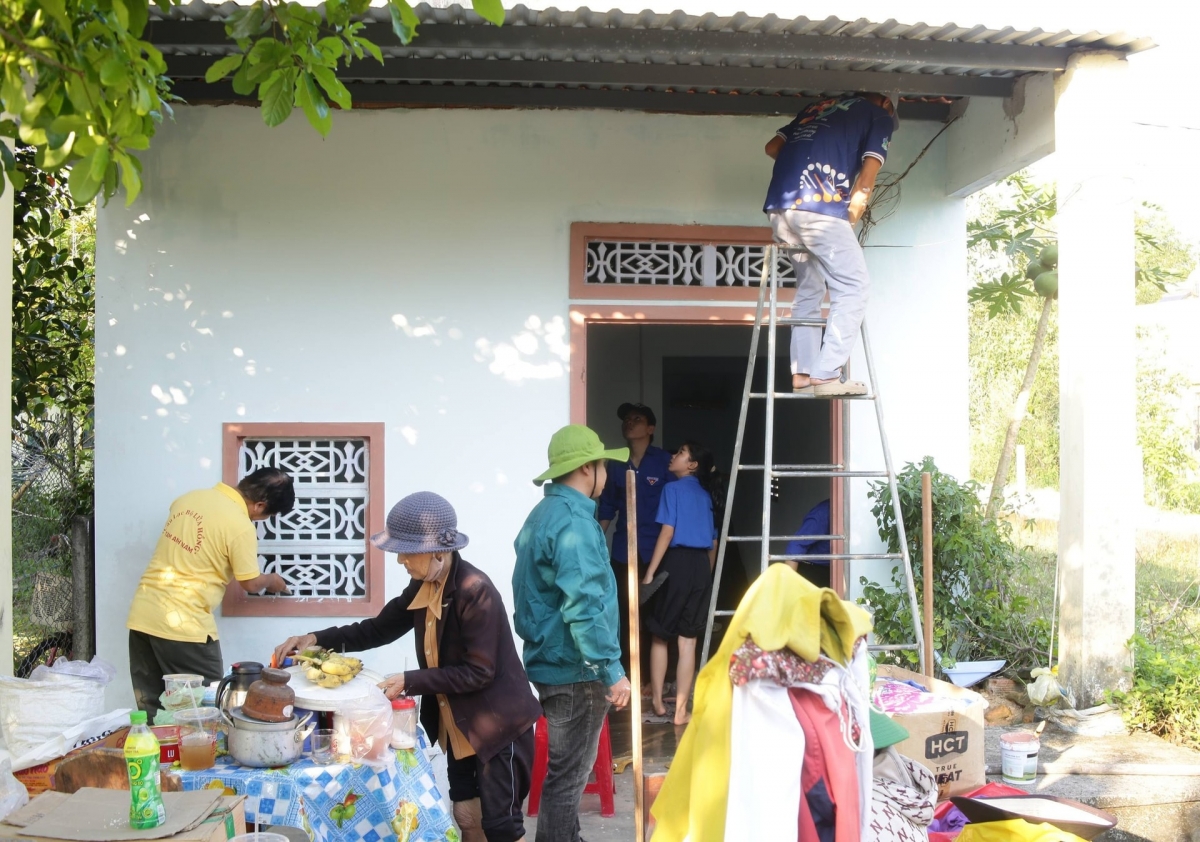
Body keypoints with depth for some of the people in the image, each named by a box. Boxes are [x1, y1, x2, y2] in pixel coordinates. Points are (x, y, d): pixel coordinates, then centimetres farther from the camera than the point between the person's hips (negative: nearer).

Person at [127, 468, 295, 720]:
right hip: (183, 626, -7)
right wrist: (271, 580, 20)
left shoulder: (190, 497, 8)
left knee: (152, 712, 14)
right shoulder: (240, 526, -13)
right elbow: (251, 584, -1)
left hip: (142, 616, 7)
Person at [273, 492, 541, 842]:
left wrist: (410, 682, -25)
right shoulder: (423, 586, 1)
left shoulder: (476, 590, -24)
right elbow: (379, 628, 9)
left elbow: (478, 671, -24)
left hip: (498, 722, -8)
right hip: (458, 722, 8)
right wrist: (317, 639, -4)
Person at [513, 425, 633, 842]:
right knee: (569, 773, -1)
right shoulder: (573, 522, -20)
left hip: (552, 660, 10)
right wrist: (611, 670, -23)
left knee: (567, 766, 20)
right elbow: (583, 608, -26)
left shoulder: (543, 514, 12)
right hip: (574, 668, -10)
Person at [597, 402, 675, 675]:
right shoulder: (615, 464, 9)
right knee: (625, 612, 5)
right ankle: (626, 672, 14)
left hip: (655, 550, -3)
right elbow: (607, 507, 14)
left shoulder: (664, 461, -2)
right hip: (623, 551, 3)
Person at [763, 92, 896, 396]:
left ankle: (803, 373, 11)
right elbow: (868, 175, 4)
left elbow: (773, 147, 28)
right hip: (818, 206, -7)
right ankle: (826, 374, -10)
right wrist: (853, 212, 14)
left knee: (808, 289, 16)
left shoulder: (819, 106, 32)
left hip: (780, 205, 7)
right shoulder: (879, 115, 16)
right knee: (853, 286, -2)